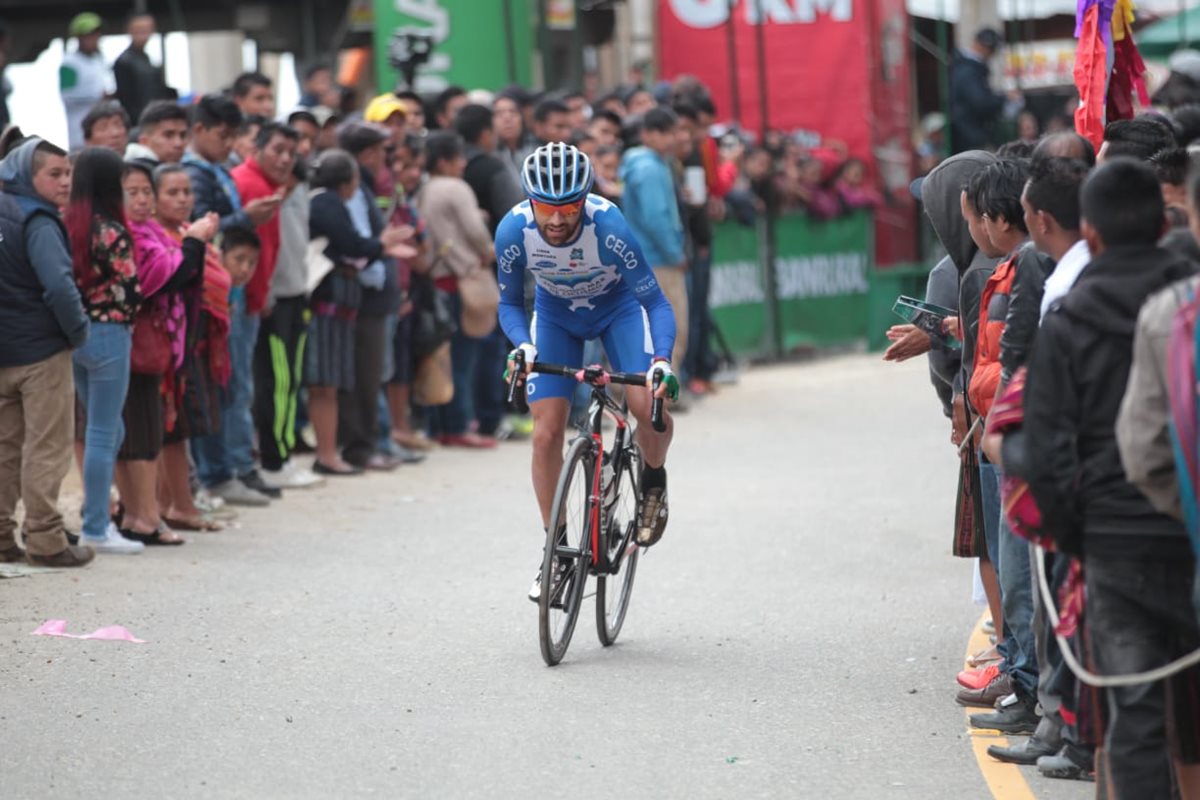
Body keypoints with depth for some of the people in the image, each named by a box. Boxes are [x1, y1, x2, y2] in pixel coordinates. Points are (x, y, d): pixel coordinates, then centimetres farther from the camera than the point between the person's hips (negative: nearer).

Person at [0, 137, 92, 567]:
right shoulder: (38, 223, -15)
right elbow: (58, 285, -27)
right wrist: (79, 331, -12)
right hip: (42, 352, -7)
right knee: (47, 447, 1)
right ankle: (45, 540, 3)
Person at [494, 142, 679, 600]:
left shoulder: (609, 227, -36)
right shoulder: (513, 231, -29)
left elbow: (655, 302, -30)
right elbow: (509, 303, -13)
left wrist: (662, 360, -46)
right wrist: (522, 345, -33)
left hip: (618, 308, -2)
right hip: (555, 316, 2)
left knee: (649, 407, -24)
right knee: (546, 433, -9)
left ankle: (653, 480, 8)